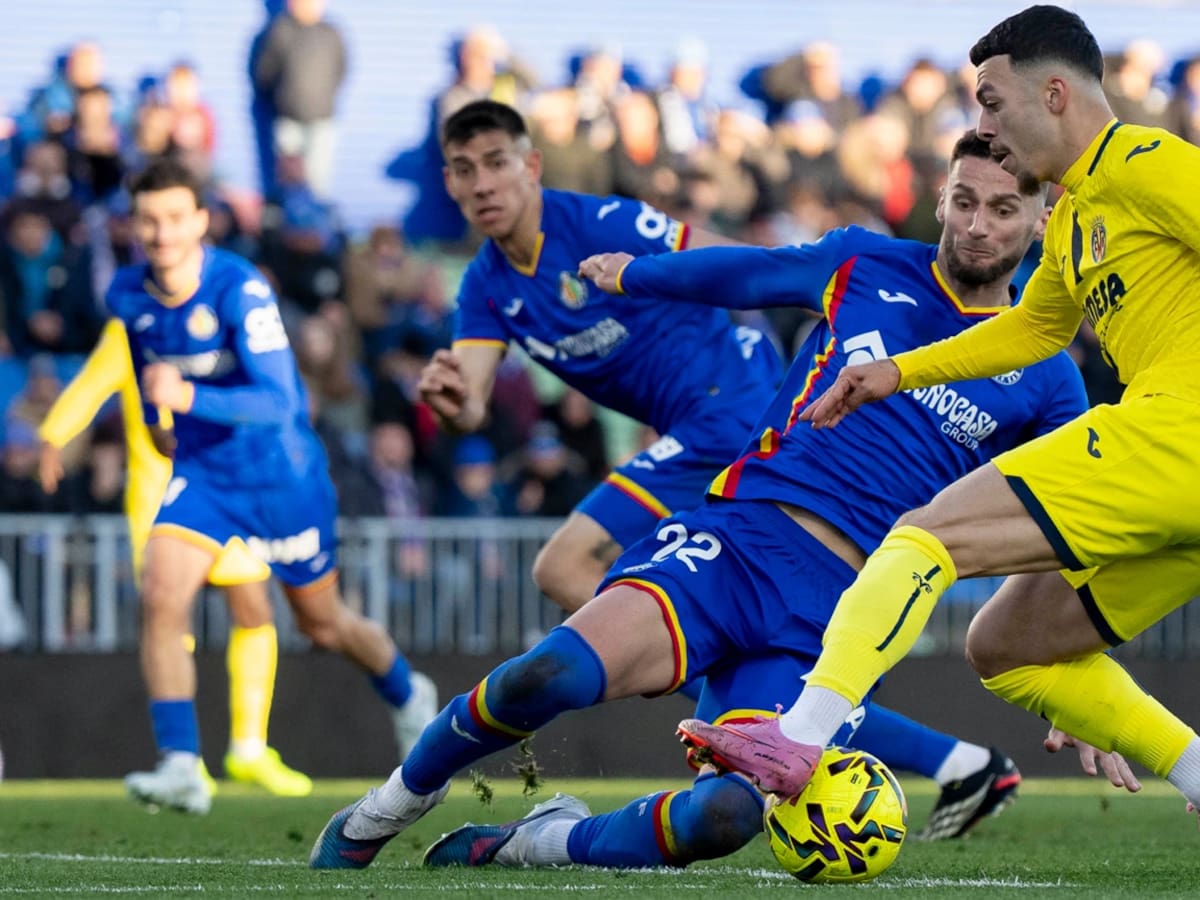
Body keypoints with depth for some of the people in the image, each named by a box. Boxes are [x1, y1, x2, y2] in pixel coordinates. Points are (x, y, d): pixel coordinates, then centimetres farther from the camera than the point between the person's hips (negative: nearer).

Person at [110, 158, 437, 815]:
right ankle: (180, 767, -19)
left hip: (279, 473, -4)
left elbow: (278, 402, -33)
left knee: (322, 624, 13)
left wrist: (190, 398, -45)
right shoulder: (126, 295, -8)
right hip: (199, 472, 4)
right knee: (160, 598, -21)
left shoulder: (240, 290, -26)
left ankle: (407, 696, 44)